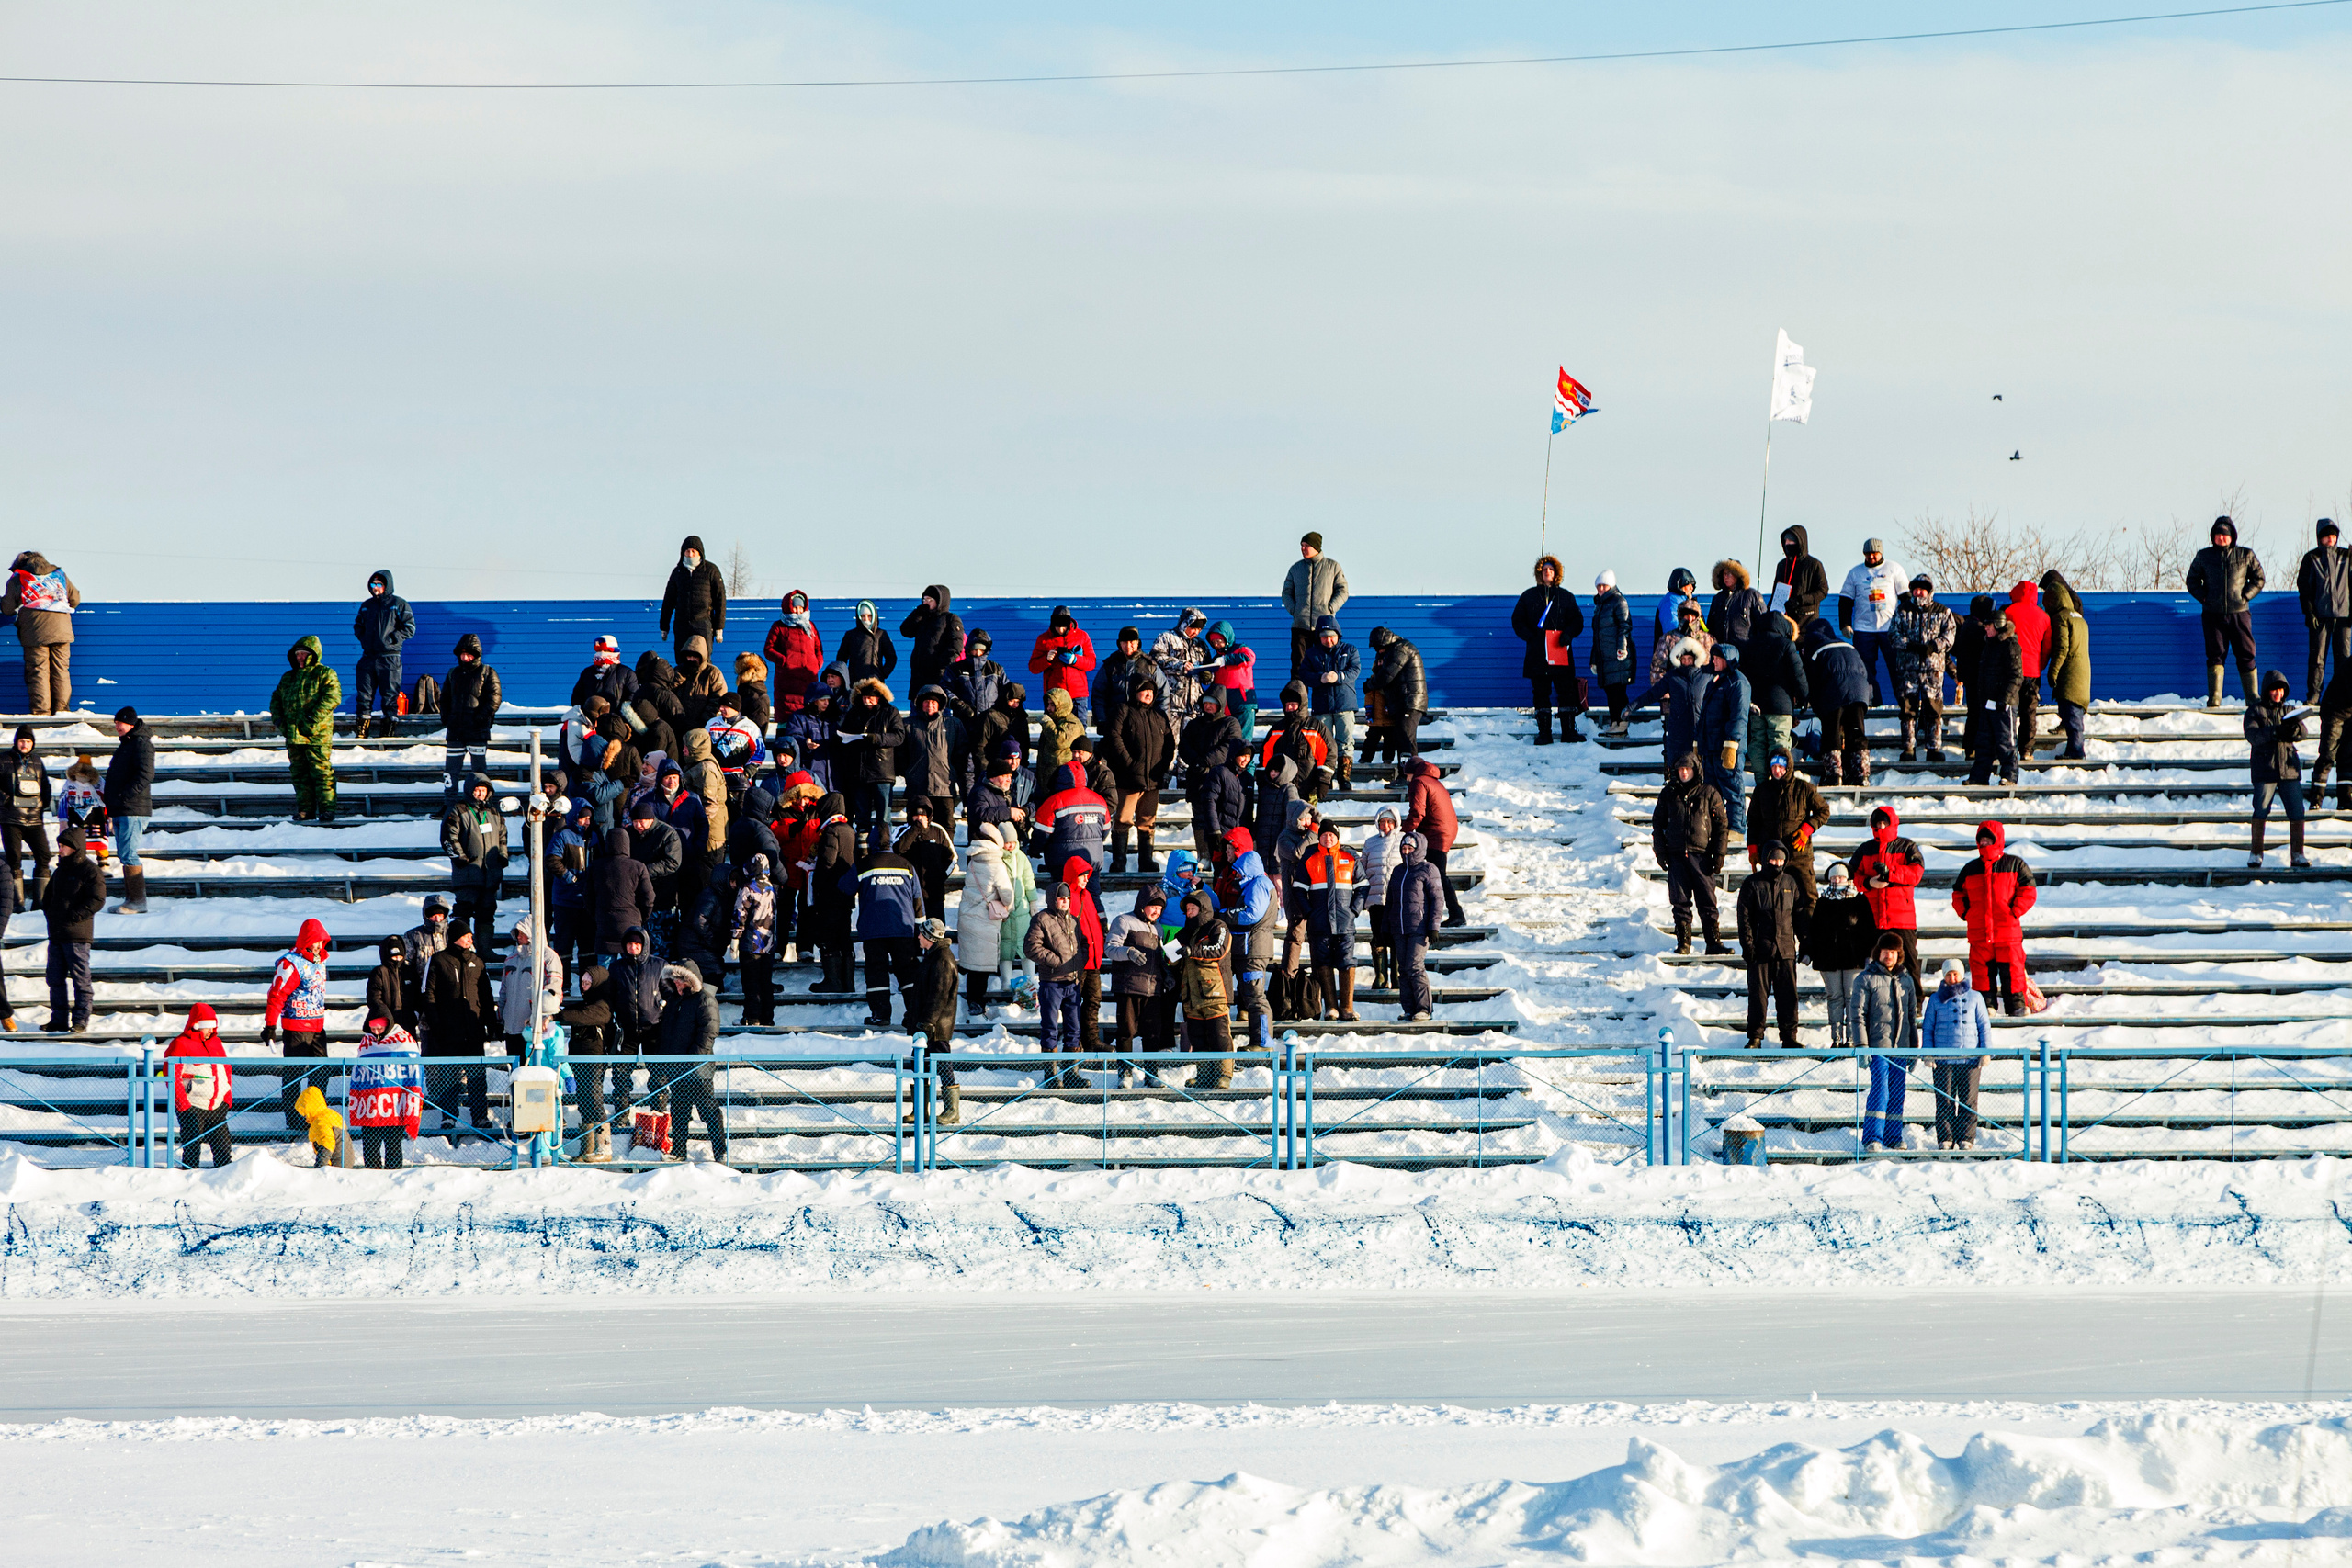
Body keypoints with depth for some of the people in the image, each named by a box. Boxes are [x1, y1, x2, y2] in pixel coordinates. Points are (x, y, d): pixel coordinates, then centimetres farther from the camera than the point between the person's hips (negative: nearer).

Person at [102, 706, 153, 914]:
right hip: (120, 811, 10)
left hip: (133, 810, -10)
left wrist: (123, 796, -21)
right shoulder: (125, 744, 21)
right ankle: (131, 899, 14)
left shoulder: (141, 744, -10)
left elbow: (145, 775, -20)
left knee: (128, 855, -13)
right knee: (124, 856, 11)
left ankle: (138, 901, -12)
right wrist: (109, 799, 16)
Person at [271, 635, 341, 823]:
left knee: (321, 772, -6)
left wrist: (314, 718, -20)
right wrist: (277, 718, 6)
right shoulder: (288, 677, 20)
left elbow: (332, 697, -11)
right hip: (293, 735, 6)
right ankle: (305, 810, 13)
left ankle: (326, 808, -3)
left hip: (317, 735, -6)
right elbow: (276, 698, 25)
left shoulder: (325, 674, 1)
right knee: (299, 773, 7)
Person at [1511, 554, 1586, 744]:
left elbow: (1577, 620, 13)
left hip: (1561, 654, 0)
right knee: (1541, 693, 0)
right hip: (1538, 655, 0)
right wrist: (1529, 636, -5)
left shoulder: (1566, 597, 11)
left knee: (1567, 692, -4)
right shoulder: (1529, 596, 11)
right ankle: (1544, 732, 3)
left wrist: (1568, 634, -8)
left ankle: (1569, 730, 3)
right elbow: (1517, 621, 12)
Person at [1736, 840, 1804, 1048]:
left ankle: (1789, 1037, 7)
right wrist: (1748, 946, -9)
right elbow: (1745, 918, -1)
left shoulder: (1790, 883, 11)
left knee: (1788, 994, 1)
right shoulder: (1753, 884, 1)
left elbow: (1799, 914, 16)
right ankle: (1755, 1037, 8)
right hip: (1761, 949, -2)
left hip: (1786, 948, 2)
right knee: (1758, 993, 1)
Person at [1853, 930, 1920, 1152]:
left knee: (1897, 1092, 6)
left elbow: (1912, 1015, 20)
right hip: (1878, 1045, -5)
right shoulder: (1867, 979, -1)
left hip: (1901, 1046, 5)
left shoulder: (1905, 979, 14)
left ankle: (1893, 1137, 14)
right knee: (1880, 1089, -12)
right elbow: (1858, 1014, -4)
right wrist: (1861, 1046, -12)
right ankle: (1872, 1139, -10)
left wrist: (1914, 1048, 17)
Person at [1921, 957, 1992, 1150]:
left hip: (1970, 1059, 0)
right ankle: (1945, 1139, 2)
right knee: (1944, 1101, -3)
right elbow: (1927, 1028, 13)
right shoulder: (1936, 1000, 11)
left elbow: (1984, 1027, 11)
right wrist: (1928, 1053, 1)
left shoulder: (1975, 998, 11)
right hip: (1943, 1059, 0)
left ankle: (1966, 1139, 3)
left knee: (1968, 1101, -2)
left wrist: (1985, 1052, 1)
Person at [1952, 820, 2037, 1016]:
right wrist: (1966, 914, 6)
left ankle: (2016, 1005, 2)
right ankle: (1985, 1005, 8)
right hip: (1979, 932, 3)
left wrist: (2014, 912, -8)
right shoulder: (1971, 869, 13)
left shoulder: (2015, 865, 4)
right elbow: (1958, 895, 21)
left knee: (2011, 971, -4)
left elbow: (2028, 892, 2)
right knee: (1982, 971, 1)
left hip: (2008, 932, -3)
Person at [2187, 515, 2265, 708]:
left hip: (2239, 613, 0)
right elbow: (2192, 581, 15)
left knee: (2246, 655, 1)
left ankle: (2252, 697, 7)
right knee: (2215, 655, -3)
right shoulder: (2204, 556, 8)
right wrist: (2204, 598, -1)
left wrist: (2245, 596, -3)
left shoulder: (2245, 555, 6)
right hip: (2213, 614, 0)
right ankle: (2214, 698, -2)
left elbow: (2258, 579, 10)